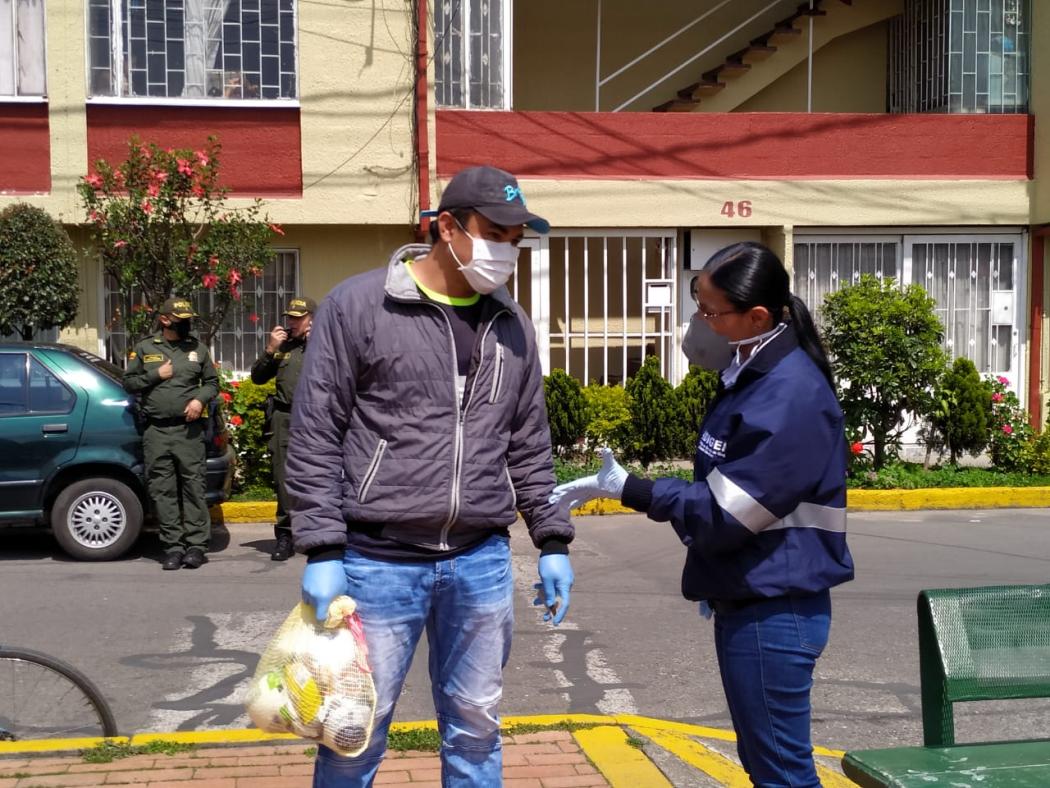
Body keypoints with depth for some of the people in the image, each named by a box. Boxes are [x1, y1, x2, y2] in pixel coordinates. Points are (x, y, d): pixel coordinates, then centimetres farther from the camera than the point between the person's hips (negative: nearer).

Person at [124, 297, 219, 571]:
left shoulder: (198, 348, 12)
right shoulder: (144, 348, 11)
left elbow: (212, 382, 17)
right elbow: (128, 382, 12)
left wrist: (200, 399, -2)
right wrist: (156, 376, -2)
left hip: (189, 428, 0)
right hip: (156, 431, 1)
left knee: (193, 487, -5)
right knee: (162, 490, 0)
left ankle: (196, 545, 0)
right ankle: (173, 546, 6)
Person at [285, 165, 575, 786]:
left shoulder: (512, 324, 10)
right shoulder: (358, 306, -5)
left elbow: (530, 445, 16)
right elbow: (315, 438, -5)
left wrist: (553, 542, 12)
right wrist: (322, 551, -9)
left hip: (482, 563, 4)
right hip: (380, 561, -4)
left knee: (476, 728, 13)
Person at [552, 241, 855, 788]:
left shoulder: (790, 396, -22)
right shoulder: (753, 379, 9)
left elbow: (724, 511, -22)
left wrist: (626, 489, -16)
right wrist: (713, 579, 18)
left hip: (774, 613, -10)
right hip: (747, 604, 10)